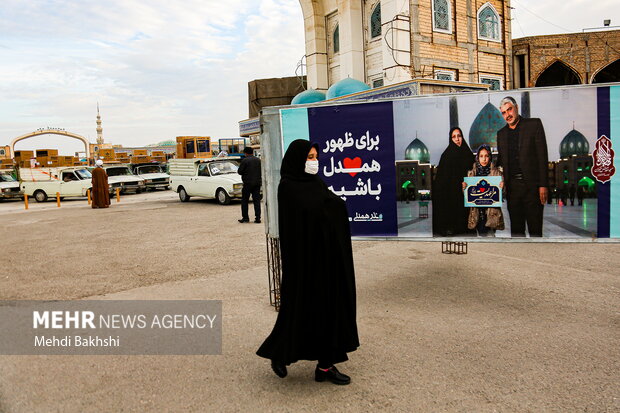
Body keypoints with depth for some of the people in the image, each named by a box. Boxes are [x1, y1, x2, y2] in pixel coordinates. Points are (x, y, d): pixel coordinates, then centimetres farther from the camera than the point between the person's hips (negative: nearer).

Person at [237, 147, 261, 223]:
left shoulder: (245, 160, -10)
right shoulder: (258, 160, 6)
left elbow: (240, 171, -9)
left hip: (248, 183, -4)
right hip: (257, 183, 5)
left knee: (244, 200, 7)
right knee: (257, 200, 6)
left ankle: (245, 217, 8)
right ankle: (257, 218, 3)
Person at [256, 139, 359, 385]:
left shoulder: (315, 183, 13)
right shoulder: (288, 187, -11)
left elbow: (338, 208, 9)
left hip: (326, 255, 8)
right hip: (305, 256, -8)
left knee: (330, 306, 10)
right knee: (302, 307, 2)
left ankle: (325, 365, 20)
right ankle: (279, 353, 27)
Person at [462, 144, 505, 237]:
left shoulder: (496, 172, 3)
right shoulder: (471, 173, 7)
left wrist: (501, 187, -15)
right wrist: (464, 187, -9)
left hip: (491, 211, -2)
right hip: (477, 211, 2)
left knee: (490, 235, -7)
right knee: (480, 235, 4)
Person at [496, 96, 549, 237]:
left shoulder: (534, 124, 2)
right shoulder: (501, 133, 15)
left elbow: (542, 155, -3)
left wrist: (543, 185, -10)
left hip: (531, 185, -4)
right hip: (512, 187, 4)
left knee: (535, 229, -3)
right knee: (516, 229, 8)